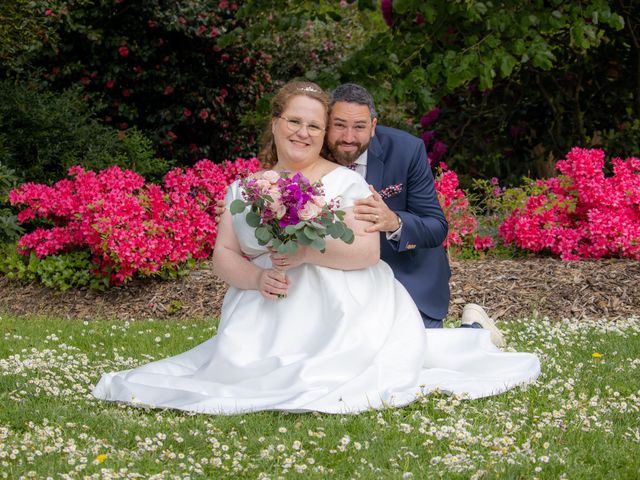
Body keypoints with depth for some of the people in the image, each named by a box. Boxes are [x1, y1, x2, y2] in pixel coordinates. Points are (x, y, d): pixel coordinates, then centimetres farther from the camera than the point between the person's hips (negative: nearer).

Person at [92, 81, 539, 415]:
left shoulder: (346, 182, 0)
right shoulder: (246, 189, 13)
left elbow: (368, 251, -9)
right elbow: (224, 254, 7)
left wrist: (308, 253, -21)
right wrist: (257, 278, -14)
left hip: (336, 310, -4)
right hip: (270, 313, 4)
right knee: (243, 364, -24)